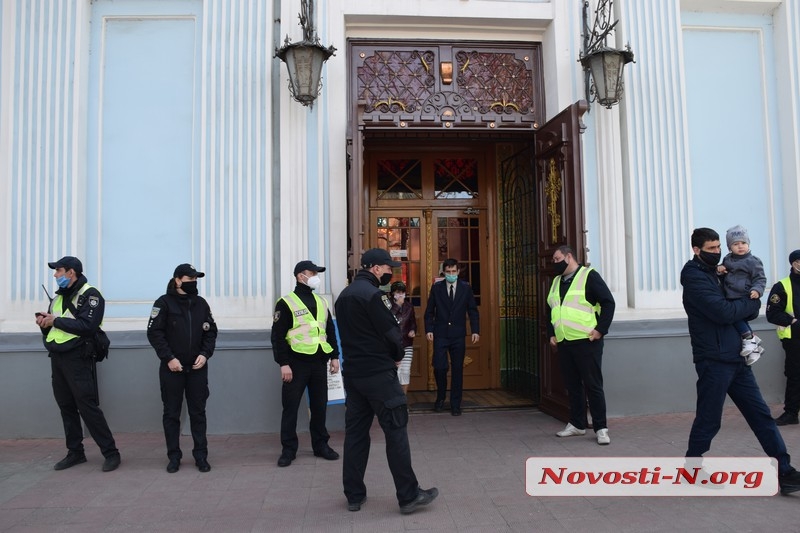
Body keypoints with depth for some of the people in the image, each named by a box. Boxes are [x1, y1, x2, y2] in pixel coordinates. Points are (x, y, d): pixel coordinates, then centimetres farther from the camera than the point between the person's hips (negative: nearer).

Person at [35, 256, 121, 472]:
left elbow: (87, 325, -21)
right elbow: (52, 327, 20)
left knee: (88, 406, -8)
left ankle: (111, 453, -1)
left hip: (77, 358, -8)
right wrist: (44, 323, -3)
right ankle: (75, 452, 23)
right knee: (66, 406, 12)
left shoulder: (89, 294, -9)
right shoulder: (59, 296, 17)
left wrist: (55, 320, -15)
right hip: (56, 357, 8)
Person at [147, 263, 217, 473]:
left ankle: (201, 455, 13)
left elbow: (211, 332, 9)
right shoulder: (164, 303, -4)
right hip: (172, 368, -3)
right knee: (171, 413, 6)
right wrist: (169, 358, -15)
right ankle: (174, 456, 17)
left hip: (197, 368, 3)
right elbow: (154, 333, -8)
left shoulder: (201, 303, 8)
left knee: (198, 412, 6)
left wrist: (205, 354, -5)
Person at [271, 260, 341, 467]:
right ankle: (288, 449, 13)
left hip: (319, 362, 5)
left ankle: (321, 445, 24)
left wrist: (334, 356, 11)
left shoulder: (321, 302, 13)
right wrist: (284, 364, -14)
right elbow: (278, 336, -10)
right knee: (291, 406, 2)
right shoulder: (286, 303, -6)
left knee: (319, 405, 11)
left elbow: (330, 331, 17)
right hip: (297, 362, -5)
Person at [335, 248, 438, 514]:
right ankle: (409, 496, 5)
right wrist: (397, 357, 3)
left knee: (355, 432, 12)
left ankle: (354, 495, 19)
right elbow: (392, 333, -15)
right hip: (378, 373, -9)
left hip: (352, 372, 9)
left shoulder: (344, 295, 13)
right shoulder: (372, 293, -14)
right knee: (396, 431, -1)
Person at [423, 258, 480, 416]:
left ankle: (455, 405, 16)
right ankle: (440, 397, 19)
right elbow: (429, 311, 5)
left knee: (457, 369, 4)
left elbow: (473, 311, 5)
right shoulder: (436, 287, 3)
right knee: (439, 367, -8)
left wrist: (475, 330, -4)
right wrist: (429, 329, -6)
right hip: (440, 334, -1)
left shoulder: (466, 288, 4)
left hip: (458, 335, 1)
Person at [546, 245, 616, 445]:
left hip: (586, 341, -7)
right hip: (563, 343, 7)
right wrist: (551, 334, 14)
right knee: (572, 385, 12)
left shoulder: (589, 276, -5)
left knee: (593, 385, -2)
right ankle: (577, 424, 23)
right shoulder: (556, 282, 16)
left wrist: (600, 329, -13)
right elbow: (550, 310, 23)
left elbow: (608, 302, -9)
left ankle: (601, 428, 6)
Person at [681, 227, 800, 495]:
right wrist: (753, 302, -6)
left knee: (761, 414, 7)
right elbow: (723, 312, -22)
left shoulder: (714, 274, 16)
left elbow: (733, 310, 19)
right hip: (714, 361, -8)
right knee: (708, 420, 2)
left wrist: (748, 308, -3)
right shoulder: (695, 278, -12)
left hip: (735, 359, 8)